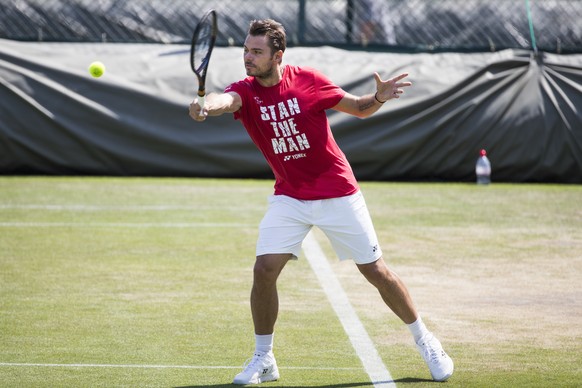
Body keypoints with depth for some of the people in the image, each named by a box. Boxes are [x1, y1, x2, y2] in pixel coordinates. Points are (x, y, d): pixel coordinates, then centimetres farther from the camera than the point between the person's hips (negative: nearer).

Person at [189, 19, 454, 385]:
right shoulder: (245, 91, -10)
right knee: (265, 269, -15)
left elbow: (359, 108, -1)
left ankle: (425, 341, 22)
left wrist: (379, 98, -24)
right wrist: (206, 107, -58)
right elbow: (226, 100, -35)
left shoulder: (306, 80, -11)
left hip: (337, 193, -2)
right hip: (289, 198, 2)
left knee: (376, 270, 2)